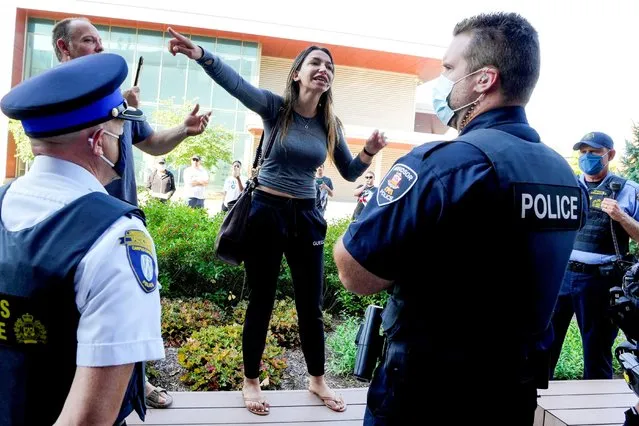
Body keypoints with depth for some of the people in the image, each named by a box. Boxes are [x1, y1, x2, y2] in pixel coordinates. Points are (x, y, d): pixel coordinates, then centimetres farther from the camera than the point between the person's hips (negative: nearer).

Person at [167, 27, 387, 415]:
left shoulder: (331, 124, 3)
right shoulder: (275, 107, -8)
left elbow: (349, 173, 9)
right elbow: (234, 82, -25)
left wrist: (369, 152, -11)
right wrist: (200, 54, -43)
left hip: (307, 216, 4)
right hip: (268, 211, -3)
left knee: (311, 304, 11)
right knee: (262, 301, 7)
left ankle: (318, 380, 32)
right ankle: (251, 382, 27)